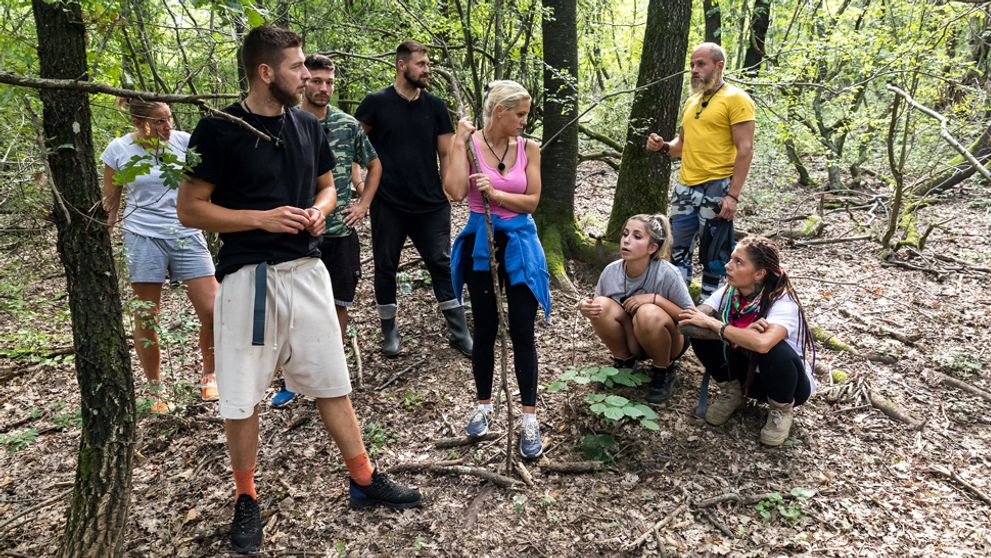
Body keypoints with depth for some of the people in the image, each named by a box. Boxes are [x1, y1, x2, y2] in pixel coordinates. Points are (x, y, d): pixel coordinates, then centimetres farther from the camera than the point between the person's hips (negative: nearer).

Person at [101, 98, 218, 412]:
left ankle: (209, 375, 19)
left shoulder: (183, 141, -1)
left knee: (213, 312, -6)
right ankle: (155, 390, 22)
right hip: (144, 239, -1)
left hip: (187, 236, 1)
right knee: (146, 319, 4)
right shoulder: (118, 151, -1)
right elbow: (109, 204, 8)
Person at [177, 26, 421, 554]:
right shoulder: (219, 129, -8)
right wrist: (263, 218, -17)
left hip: (306, 269, 4)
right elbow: (190, 209, -7)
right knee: (242, 398, 6)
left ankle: (363, 480, 24)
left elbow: (327, 185, 20)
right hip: (247, 276, -4)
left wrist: (319, 209, -2)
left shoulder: (308, 125, 7)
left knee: (333, 382, 10)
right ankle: (246, 499, 25)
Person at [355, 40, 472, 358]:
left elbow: (446, 154, 8)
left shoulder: (435, 107, 6)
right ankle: (389, 331, 24)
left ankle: (459, 333, 10)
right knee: (386, 267, 8)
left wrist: (447, 192, 2)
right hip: (388, 204, -1)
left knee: (442, 264, 2)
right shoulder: (376, 103, -1)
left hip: (431, 205, 2)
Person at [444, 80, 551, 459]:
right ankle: (483, 406, 30)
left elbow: (532, 200, -4)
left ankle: (529, 419, 10)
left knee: (522, 332, 1)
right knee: (485, 330, 11)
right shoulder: (469, 144, -5)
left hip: (519, 245, 1)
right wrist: (459, 142, -16)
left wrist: (496, 193, -18)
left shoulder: (528, 149, 1)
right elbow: (455, 192, -19)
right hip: (480, 244, -1)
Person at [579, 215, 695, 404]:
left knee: (648, 313, -35)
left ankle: (664, 372, -6)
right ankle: (624, 362, 1)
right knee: (601, 305, -23)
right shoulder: (610, 271, -14)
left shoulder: (667, 274, -25)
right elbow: (598, 311, 1)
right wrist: (587, 309, -23)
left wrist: (656, 298, -30)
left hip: (668, 342, -3)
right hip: (632, 341, 3)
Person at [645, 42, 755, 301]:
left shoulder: (735, 99, -5)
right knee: (678, 251, 9)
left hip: (716, 188, -7)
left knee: (713, 256, 1)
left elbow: (745, 150, -11)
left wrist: (733, 195, -18)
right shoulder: (691, 102, 18)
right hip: (685, 188, 7)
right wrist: (663, 146, 4)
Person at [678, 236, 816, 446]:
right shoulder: (728, 292, -15)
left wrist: (713, 323, -36)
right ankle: (731, 393, 6)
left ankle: (781, 410, -5)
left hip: (787, 382, -4)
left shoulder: (783, 303, -29)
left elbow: (762, 343, -50)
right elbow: (688, 324, -26)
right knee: (700, 333, -19)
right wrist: (741, 333, -36)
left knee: (775, 349, -37)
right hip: (747, 372, 4)